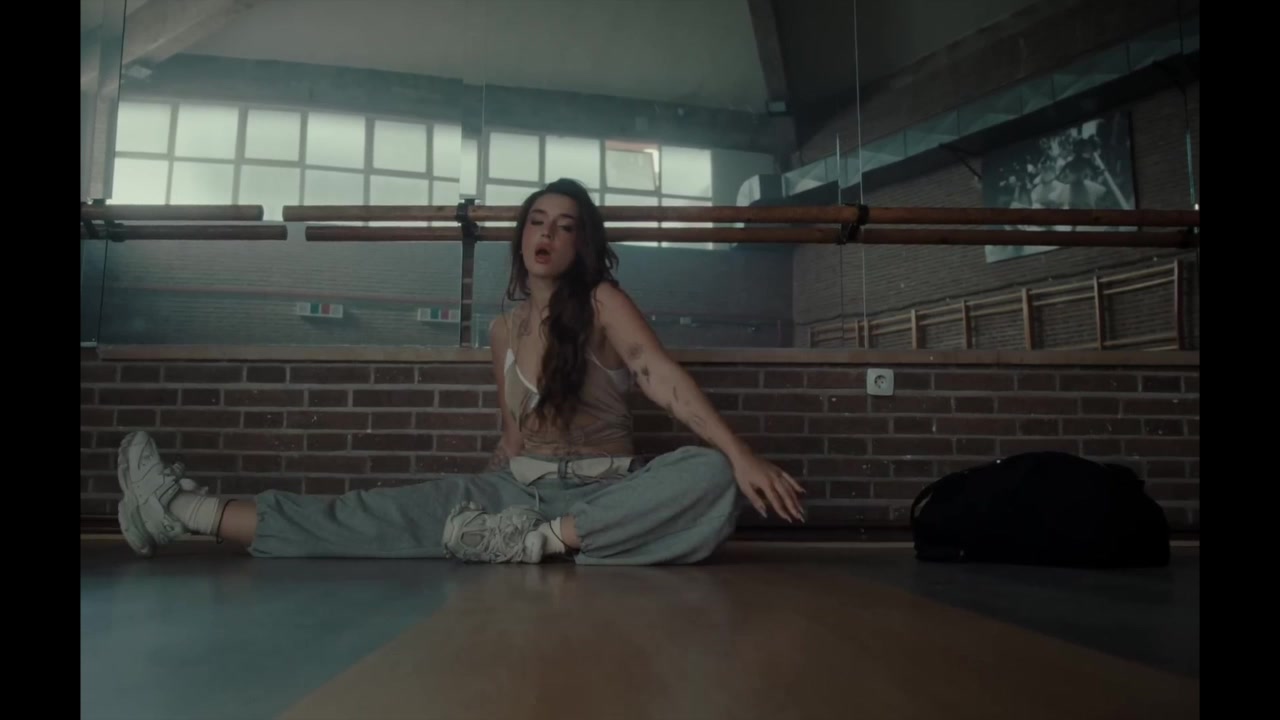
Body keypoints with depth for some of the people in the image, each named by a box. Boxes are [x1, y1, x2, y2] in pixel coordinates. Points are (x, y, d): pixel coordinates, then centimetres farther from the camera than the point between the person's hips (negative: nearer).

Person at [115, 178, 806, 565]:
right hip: (516, 486, 4)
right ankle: (188, 510, -12)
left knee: (711, 477, -35)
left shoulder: (604, 303, -5)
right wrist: (483, 499, 15)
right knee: (383, 513, -14)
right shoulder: (505, 327, 12)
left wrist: (741, 455, -32)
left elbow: (668, 381, -19)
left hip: (602, 492, -4)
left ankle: (544, 540, -36)